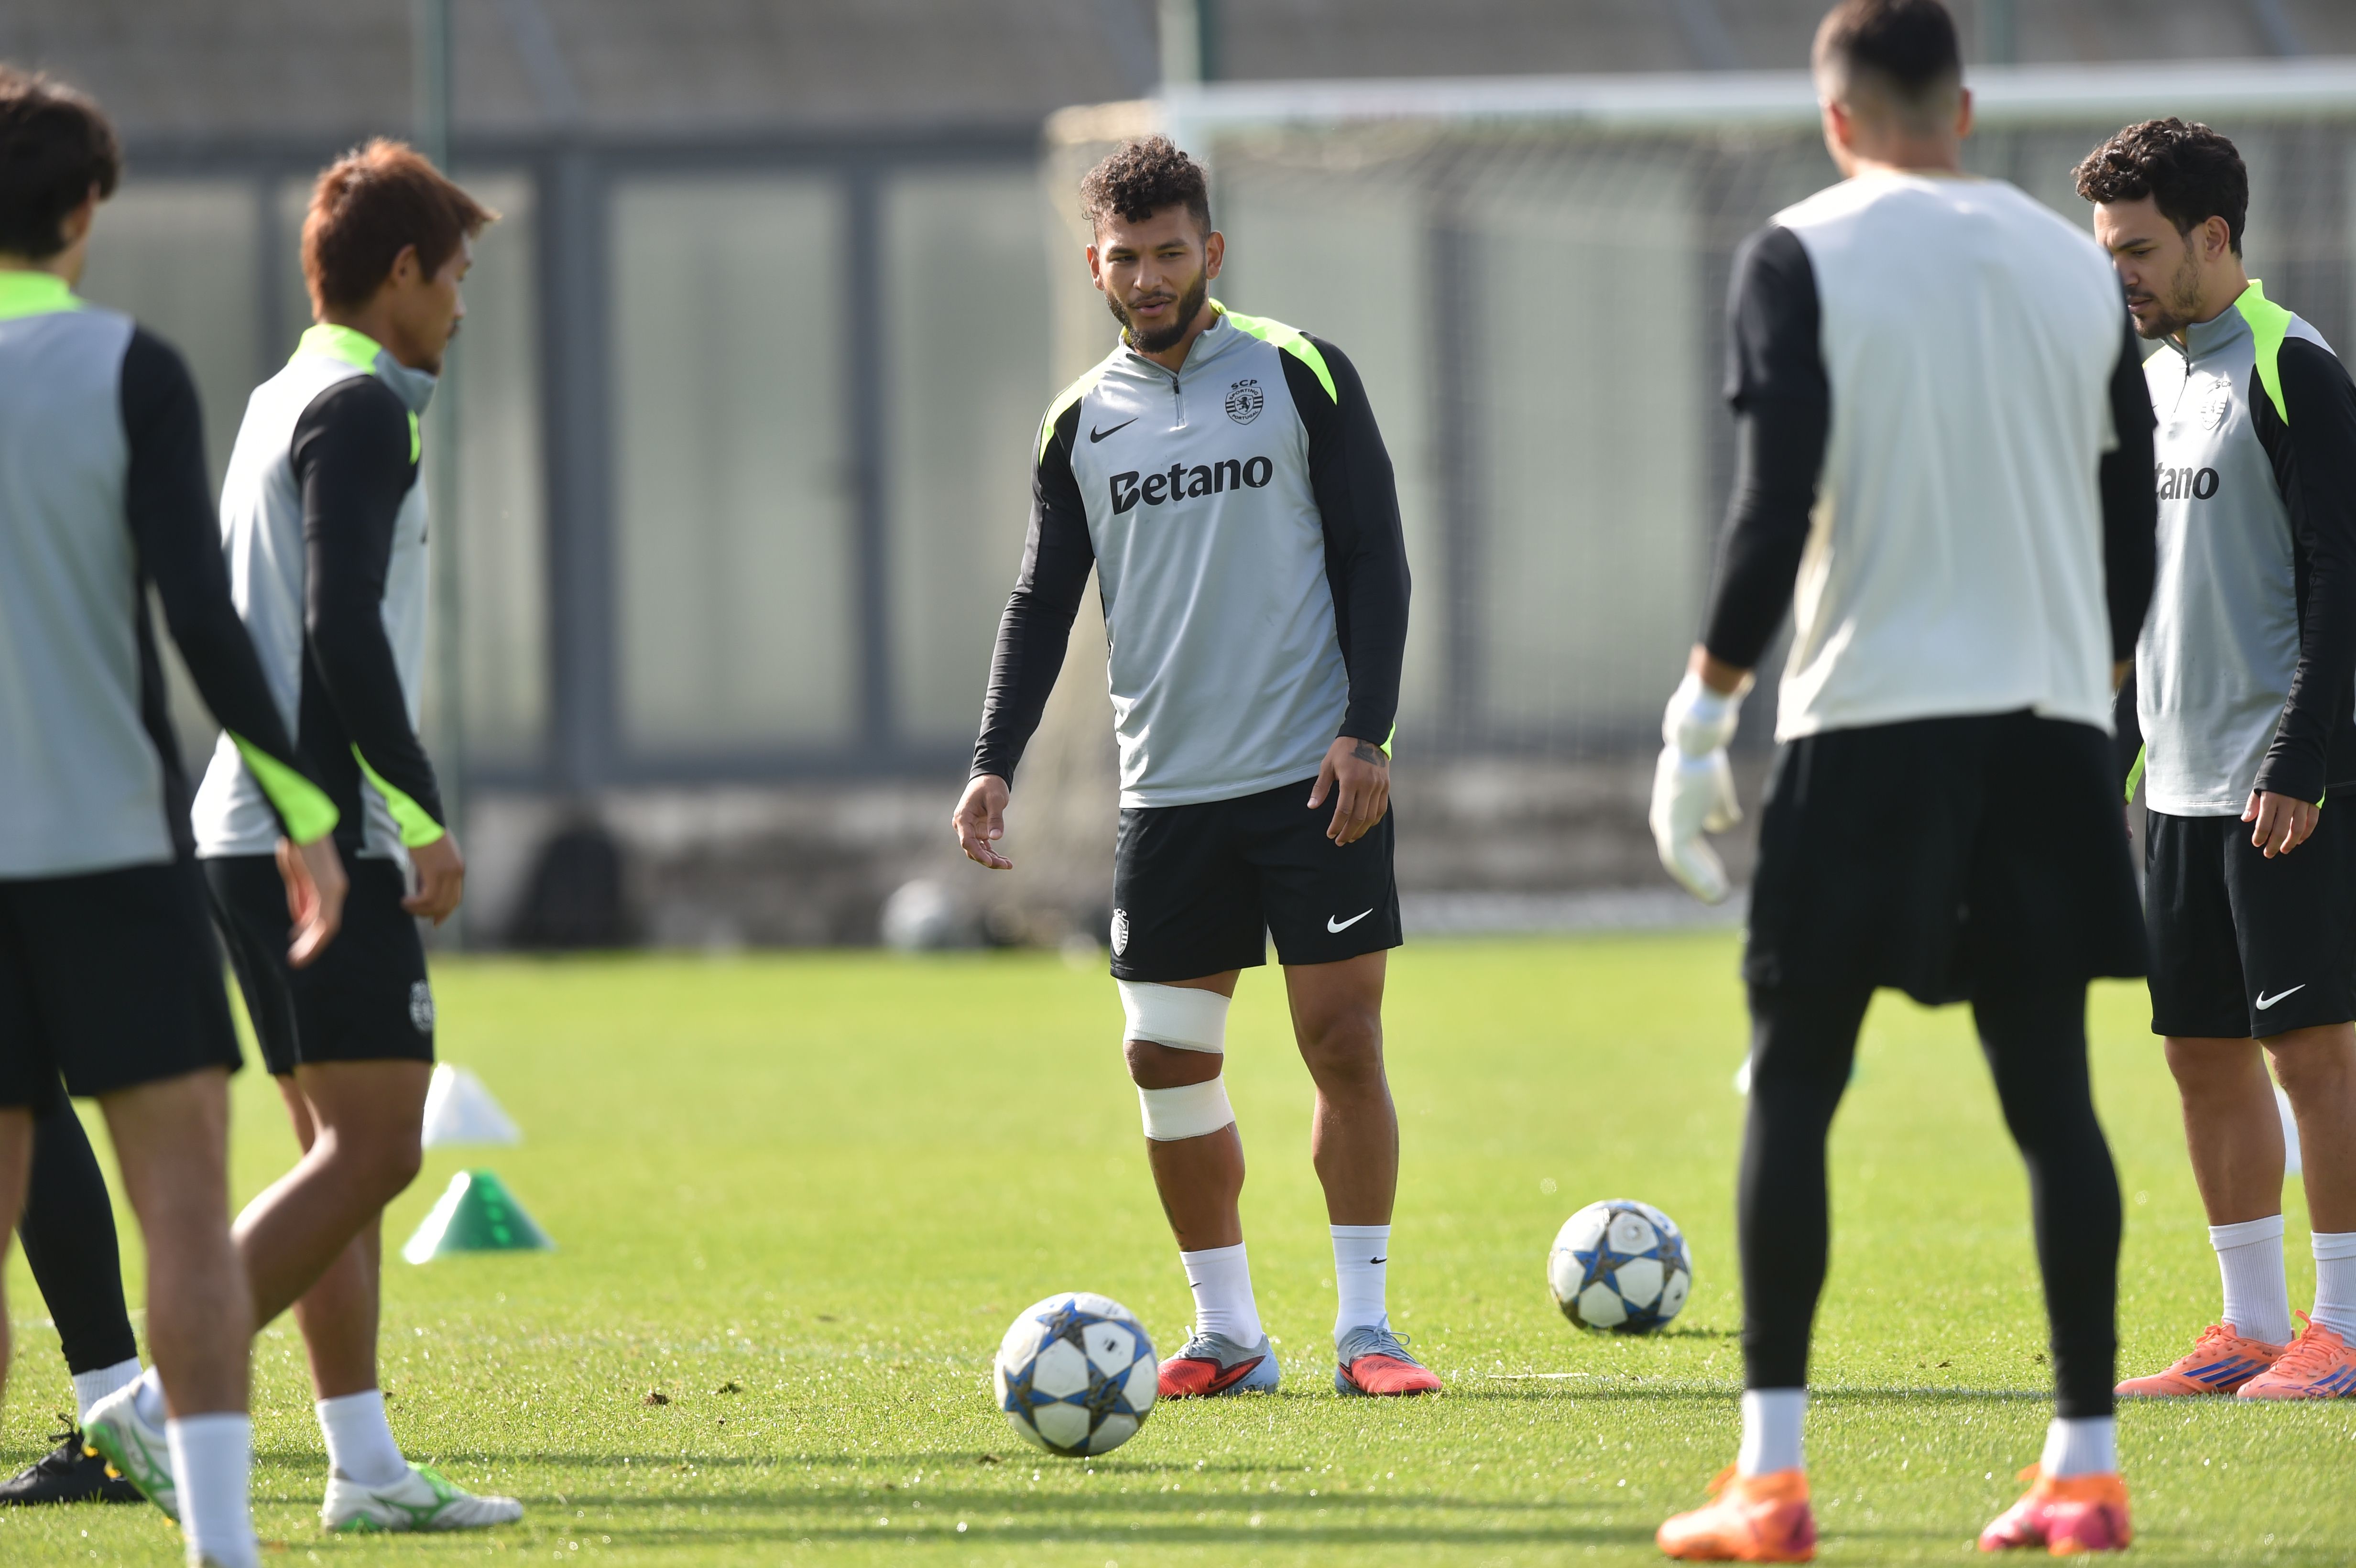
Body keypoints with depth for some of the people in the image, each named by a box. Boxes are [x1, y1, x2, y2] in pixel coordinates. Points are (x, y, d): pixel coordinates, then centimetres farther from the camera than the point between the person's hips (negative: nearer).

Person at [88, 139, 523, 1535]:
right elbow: (346, 632, -20)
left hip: (257, 833, 10)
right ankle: (162, 1404, -17)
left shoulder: (282, 404, 19)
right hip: (329, 836, -10)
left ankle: (367, 1469, 9)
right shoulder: (359, 410, -11)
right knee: (374, 1147, -10)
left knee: (343, 1150, 10)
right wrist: (426, 815, -16)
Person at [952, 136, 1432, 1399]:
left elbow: (1374, 559, -1)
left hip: (1315, 779, -3)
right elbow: (1043, 604, 11)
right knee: (1168, 1058, 1)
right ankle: (1226, 1333, 12)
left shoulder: (1300, 374, 0)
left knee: (1343, 1041, -6)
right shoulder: (1080, 423, 9)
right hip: (1167, 793, 3)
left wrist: (1366, 732, -10)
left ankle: (1364, 1327, 0)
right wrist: (995, 764, -1)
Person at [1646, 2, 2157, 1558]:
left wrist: (1705, 712, -7)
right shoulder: (2080, 265, 10)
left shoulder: (1802, 261, -4)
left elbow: (1776, 507, -11)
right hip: (2050, 720, 4)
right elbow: (2134, 519, 13)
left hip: (1869, 723, -4)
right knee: (2052, 1093, 8)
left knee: (1791, 1090, 3)